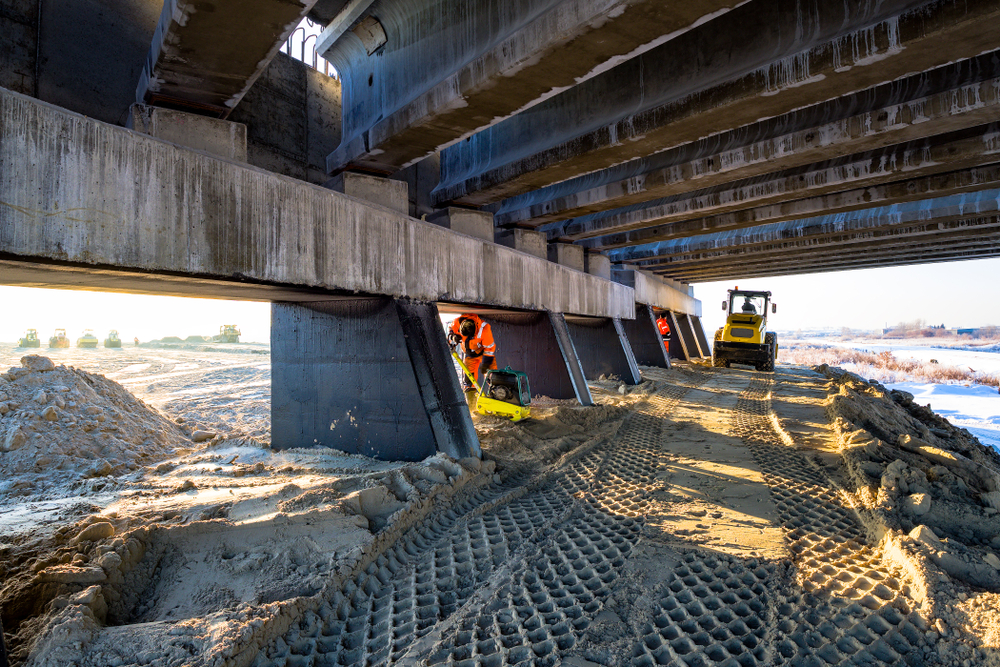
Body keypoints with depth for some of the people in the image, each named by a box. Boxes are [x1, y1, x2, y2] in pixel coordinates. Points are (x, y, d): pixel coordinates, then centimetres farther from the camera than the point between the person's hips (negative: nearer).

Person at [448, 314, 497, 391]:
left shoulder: (484, 329, -36)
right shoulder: (458, 322, -27)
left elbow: (489, 348, -26)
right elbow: (451, 332, -3)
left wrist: (485, 364, -21)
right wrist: (453, 338, -27)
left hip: (484, 351, -3)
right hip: (469, 354, 3)